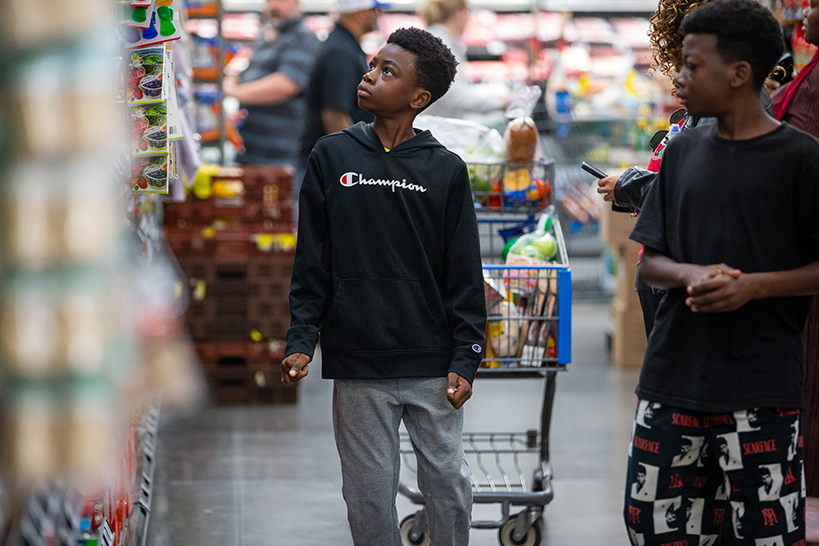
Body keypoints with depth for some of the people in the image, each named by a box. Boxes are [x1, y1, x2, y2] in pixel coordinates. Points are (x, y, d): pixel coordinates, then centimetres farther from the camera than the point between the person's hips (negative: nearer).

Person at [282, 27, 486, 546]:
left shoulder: (446, 170, 1)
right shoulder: (332, 156, 4)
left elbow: (465, 275, 2)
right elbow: (311, 261, 6)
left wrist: (464, 359, -4)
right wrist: (301, 340, -3)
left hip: (433, 366, 0)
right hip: (357, 366, 1)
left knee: (449, 483, 6)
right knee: (370, 492, 6)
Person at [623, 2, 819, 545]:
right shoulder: (683, 152, 11)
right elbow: (650, 261, 12)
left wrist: (753, 285, -17)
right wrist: (693, 275, -9)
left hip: (761, 387, -5)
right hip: (673, 376, 5)